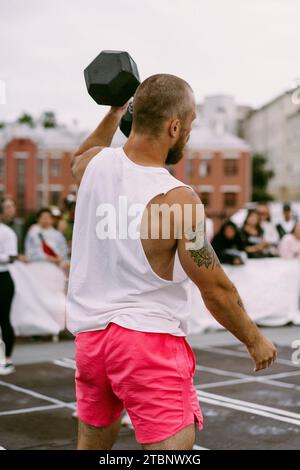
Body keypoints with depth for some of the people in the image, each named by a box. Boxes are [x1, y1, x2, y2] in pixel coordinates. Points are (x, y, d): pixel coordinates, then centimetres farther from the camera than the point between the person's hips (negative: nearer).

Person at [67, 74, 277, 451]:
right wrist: (255, 341, 2)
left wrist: (114, 114, 34)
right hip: (149, 338, -7)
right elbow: (216, 290, -13)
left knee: (92, 444, 23)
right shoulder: (177, 200, -21)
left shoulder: (95, 163, -3)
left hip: (89, 334, 7)